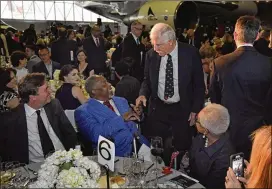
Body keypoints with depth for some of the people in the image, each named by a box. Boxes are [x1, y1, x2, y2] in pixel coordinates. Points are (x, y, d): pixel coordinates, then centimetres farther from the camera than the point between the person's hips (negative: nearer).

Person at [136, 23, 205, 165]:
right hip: (157, 108, 2)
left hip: (182, 110, -2)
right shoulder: (151, 55, -4)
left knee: (182, 149, 6)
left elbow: (199, 84, -2)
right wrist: (143, 94, -10)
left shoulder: (191, 53, -11)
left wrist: (196, 110, -4)